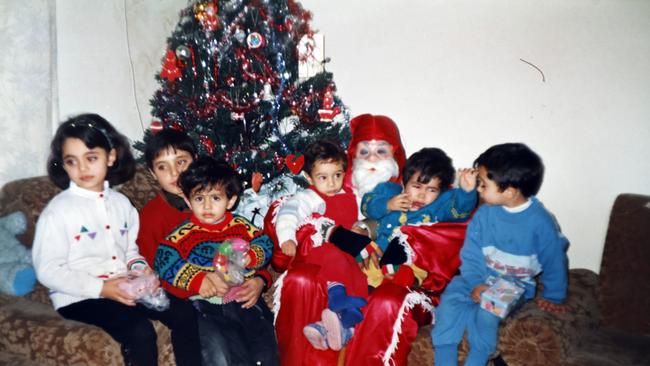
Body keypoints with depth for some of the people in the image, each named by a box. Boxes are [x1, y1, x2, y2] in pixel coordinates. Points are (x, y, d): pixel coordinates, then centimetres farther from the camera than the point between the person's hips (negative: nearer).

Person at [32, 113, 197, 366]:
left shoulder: (121, 203, 9)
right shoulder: (58, 211, -8)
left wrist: (139, 267, -5)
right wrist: (101, 288, -19)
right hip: (78, 298, -5)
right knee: (140, 332, -27)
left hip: (124, 288, 6)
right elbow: (47, 270, -11)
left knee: (185, 316, -12)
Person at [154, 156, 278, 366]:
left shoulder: (240, 225, 11)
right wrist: (199, 281, -17)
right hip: (208, 307, -3)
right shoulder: (186, 233, 2)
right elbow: (163, 260, -9)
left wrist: (249, 256, -14)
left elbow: (265, 245, 8)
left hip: (247, 300, 3)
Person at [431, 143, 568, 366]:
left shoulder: (541, 222, -13)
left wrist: (553, 297, 6)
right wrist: (475, 282, -17)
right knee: (450, 298, -21)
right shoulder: (485, 213, -4)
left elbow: (554, 260, -2)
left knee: (486, 312, -31)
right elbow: (471, 252, -3)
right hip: (481, 277, 3)